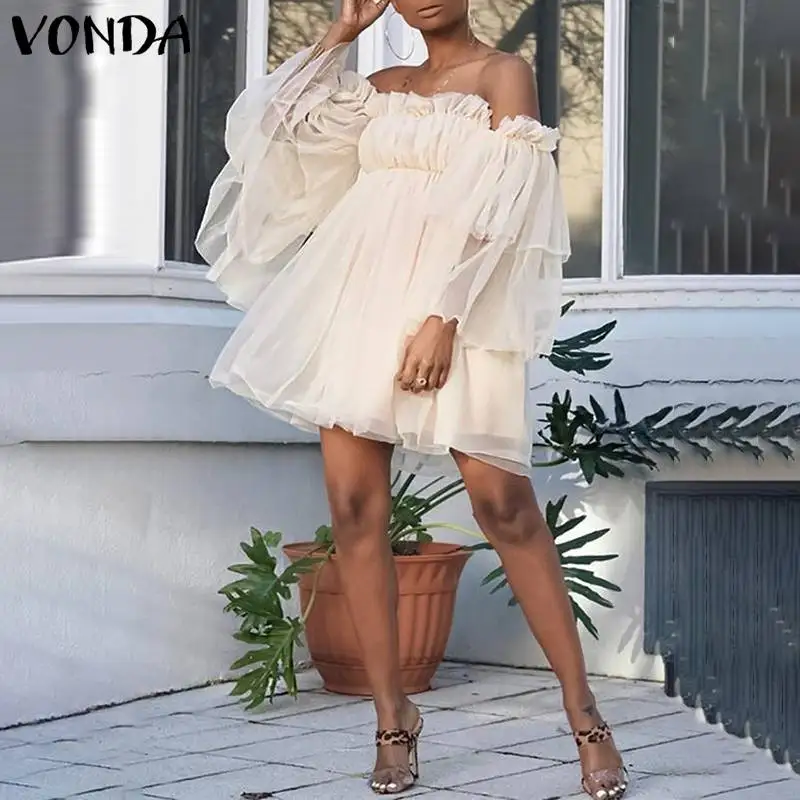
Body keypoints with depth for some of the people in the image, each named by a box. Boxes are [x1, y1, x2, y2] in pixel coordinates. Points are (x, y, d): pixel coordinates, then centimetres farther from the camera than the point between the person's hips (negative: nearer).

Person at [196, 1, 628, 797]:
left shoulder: (504, 73, 3)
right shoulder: (384, 87, 19)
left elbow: (494, 207, -9)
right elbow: (274, 122, 15)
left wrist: (443, 316, -18)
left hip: (455, 307, -5)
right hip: (358, 298, 5)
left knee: (504, 505, -12)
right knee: (354, 507, -2)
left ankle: (584, 716, -6)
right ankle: (392, 716, 6)